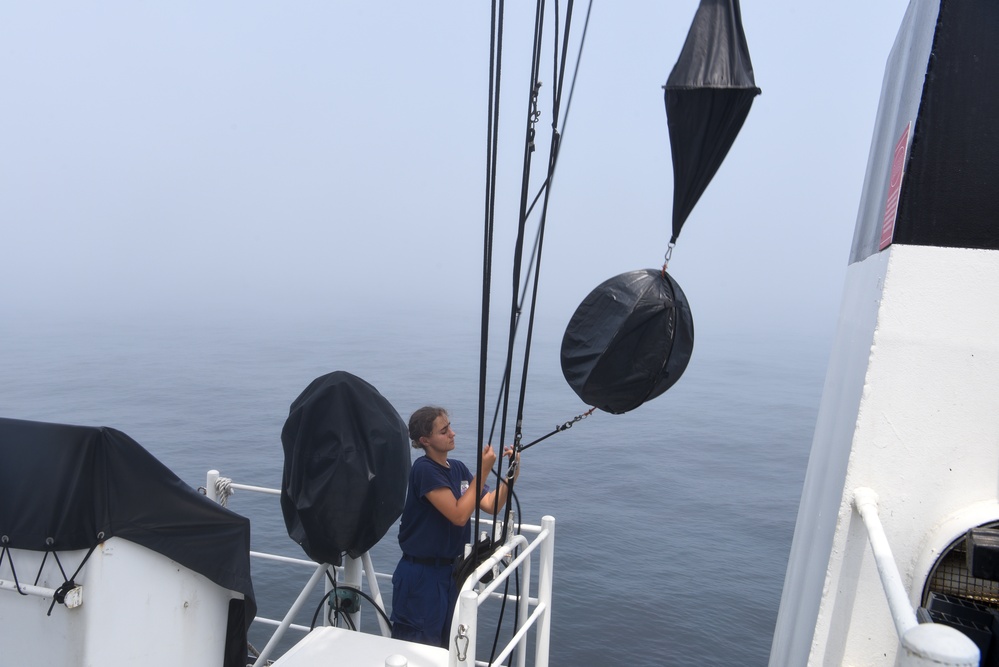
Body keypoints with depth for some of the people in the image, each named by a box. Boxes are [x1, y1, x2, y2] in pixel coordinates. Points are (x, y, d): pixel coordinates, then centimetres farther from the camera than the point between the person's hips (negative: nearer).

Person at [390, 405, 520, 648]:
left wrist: (512, 473, -11)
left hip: (451, 571, 8)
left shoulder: (458, 468, 5)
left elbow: (491, 506, 3)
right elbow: (459, 515, -23)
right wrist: (483, 471, -22)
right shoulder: (424, 469, -18)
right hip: (421, 574, -7)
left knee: (445, 647, 18)